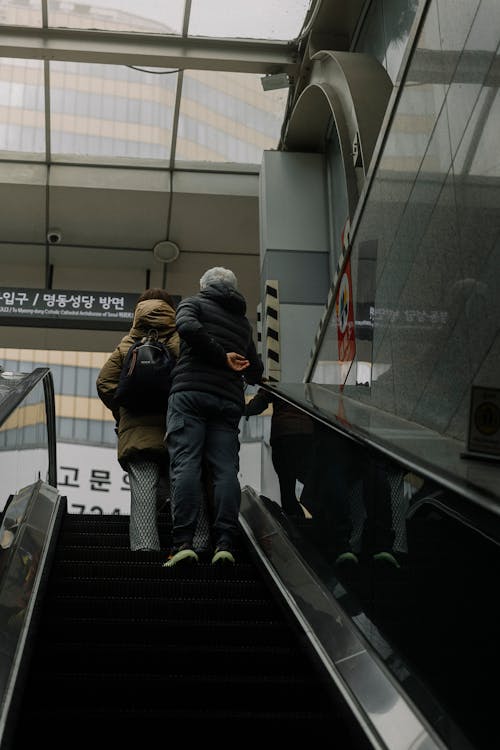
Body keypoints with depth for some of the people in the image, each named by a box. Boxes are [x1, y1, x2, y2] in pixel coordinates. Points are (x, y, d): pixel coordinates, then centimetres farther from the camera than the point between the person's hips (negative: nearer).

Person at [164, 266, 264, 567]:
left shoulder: (194, 303, 14)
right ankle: (225, 543, -16)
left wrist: (223, 357, -4)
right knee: (226, 469, -3)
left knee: (186, 465, -11)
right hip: (229, 400, 4)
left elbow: (187, 326, -10)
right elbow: (256, 373, 29)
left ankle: (183, 542, -21)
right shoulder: (244, 322, 27)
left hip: (190, 391, -4)